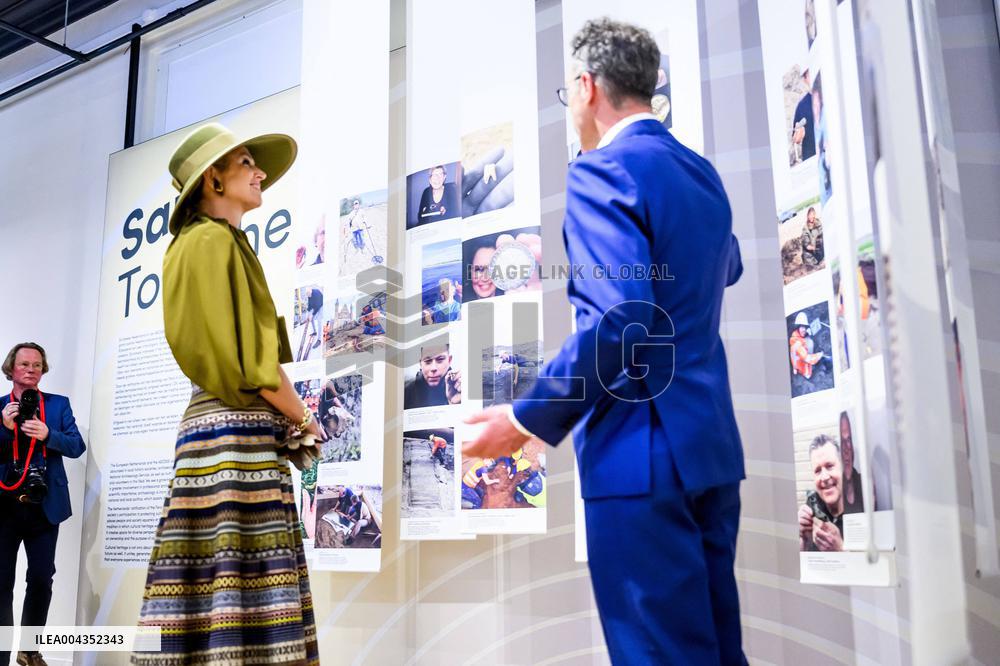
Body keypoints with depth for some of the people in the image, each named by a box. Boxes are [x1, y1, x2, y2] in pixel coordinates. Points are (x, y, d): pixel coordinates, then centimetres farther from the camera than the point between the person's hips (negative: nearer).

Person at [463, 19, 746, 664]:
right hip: (712, 443, 9)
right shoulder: (701, 171, 14)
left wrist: (527, 418, -15)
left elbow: (620, 317, -23)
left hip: (643, 452, -9)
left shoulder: (602, 171, -12)